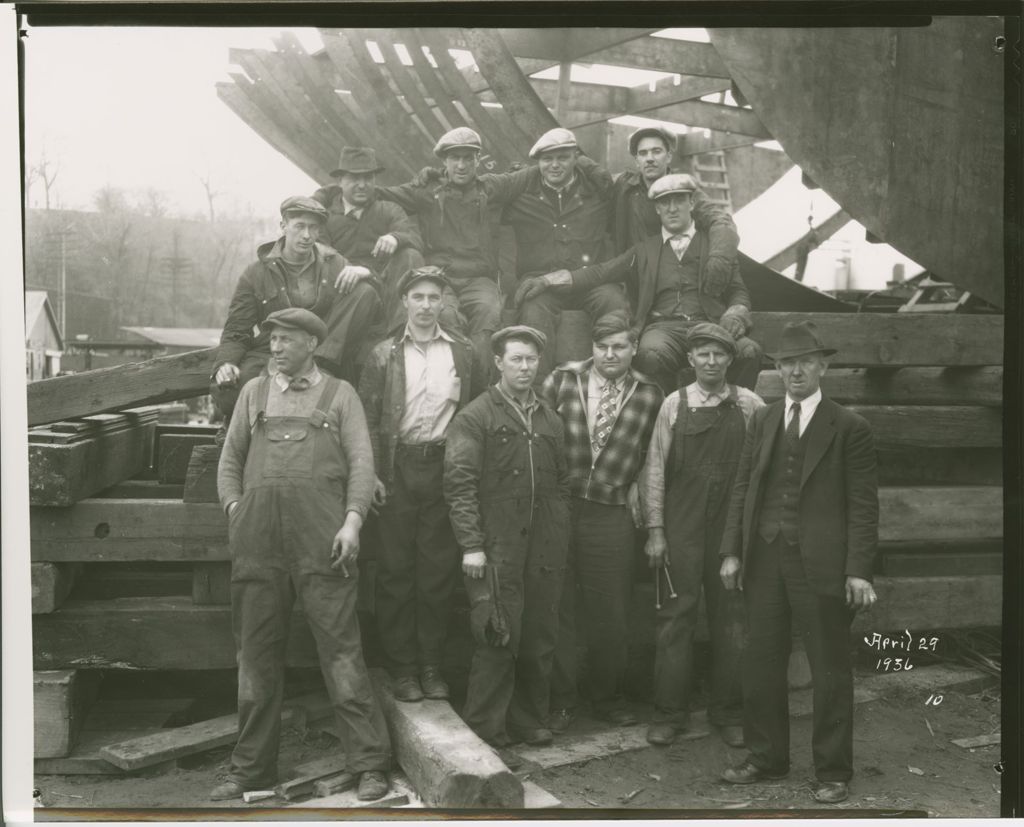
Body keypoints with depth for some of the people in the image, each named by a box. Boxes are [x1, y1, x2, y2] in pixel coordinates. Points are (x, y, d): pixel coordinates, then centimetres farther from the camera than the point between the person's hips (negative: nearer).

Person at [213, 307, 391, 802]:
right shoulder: (254, 392, 22)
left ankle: (370, 766, -1)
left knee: (341, 648, -6)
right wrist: (234, 509, 3)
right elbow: (230, 458, 20)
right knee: (256, 653, 7)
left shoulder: (339, 394, 13)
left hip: (322, 534, -3)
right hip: (258, 535, 3)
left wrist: (352, 521, -10)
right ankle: (251, 769, 18)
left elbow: (361, 461, 3)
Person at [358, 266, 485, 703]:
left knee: (439, 570, 5)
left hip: (445, 466, 1)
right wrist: (371, 474, -7)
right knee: (396, 569, 3)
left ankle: (431, 664, 16)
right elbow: (368, 418, 2)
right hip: (398, 467, -1)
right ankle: (402, 666, 13)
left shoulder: (462, 351, 8)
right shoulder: (384, 354, 5)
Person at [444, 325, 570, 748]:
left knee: (540, 638, 8)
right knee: (498, 638, -5)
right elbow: (460, 484, -7)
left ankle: (529, 720, 23)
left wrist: (561, 538, 12)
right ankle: (485, 726, 9)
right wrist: (471, 545, -13)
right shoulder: (474, 417, -1)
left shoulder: (551, 421, 16)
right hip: (497, 549, -5)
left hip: (545, 550, 5)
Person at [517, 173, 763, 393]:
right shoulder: (644, 251, 23)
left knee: (750, 351, -31)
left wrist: (735, 316, -5)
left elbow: (738, 292, 20)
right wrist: (547, 281, 1)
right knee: (652, 354, -37)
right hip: (663, 326, 0)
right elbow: (600, 273, 14)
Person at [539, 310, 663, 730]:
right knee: (557, 608, 6)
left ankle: (607, 697, 28)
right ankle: (559, 700, 20)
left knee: (611, 612, 9)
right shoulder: (562, 380, 1)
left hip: (612, 514, 1)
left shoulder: (650, 395, 2)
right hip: (556, 508, 0)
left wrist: (634, 488, -1)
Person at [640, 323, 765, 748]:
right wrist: (655, 530, -3)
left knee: (730, 616, 7)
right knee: (676, 615, 3)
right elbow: (655, 469, 1)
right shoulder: (674, 405, 2)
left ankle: (728, 712, 22)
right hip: (681, 526, 0)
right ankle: (669, 712, 15)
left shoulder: (750, 405, 2)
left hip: (733, 524, 1)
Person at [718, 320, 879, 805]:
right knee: (760, 664, 13)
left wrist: (859, 570, -12)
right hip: (764, 560, 5)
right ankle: (766, 758, 29)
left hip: (821, 564, -4)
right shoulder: (761, 421, 11)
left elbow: (863, 505, -5)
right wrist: (732, 551, 4)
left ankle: (833, 773, 20)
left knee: (829, 671, 6)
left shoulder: (849, 428, -3)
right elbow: (742, 488, 11)